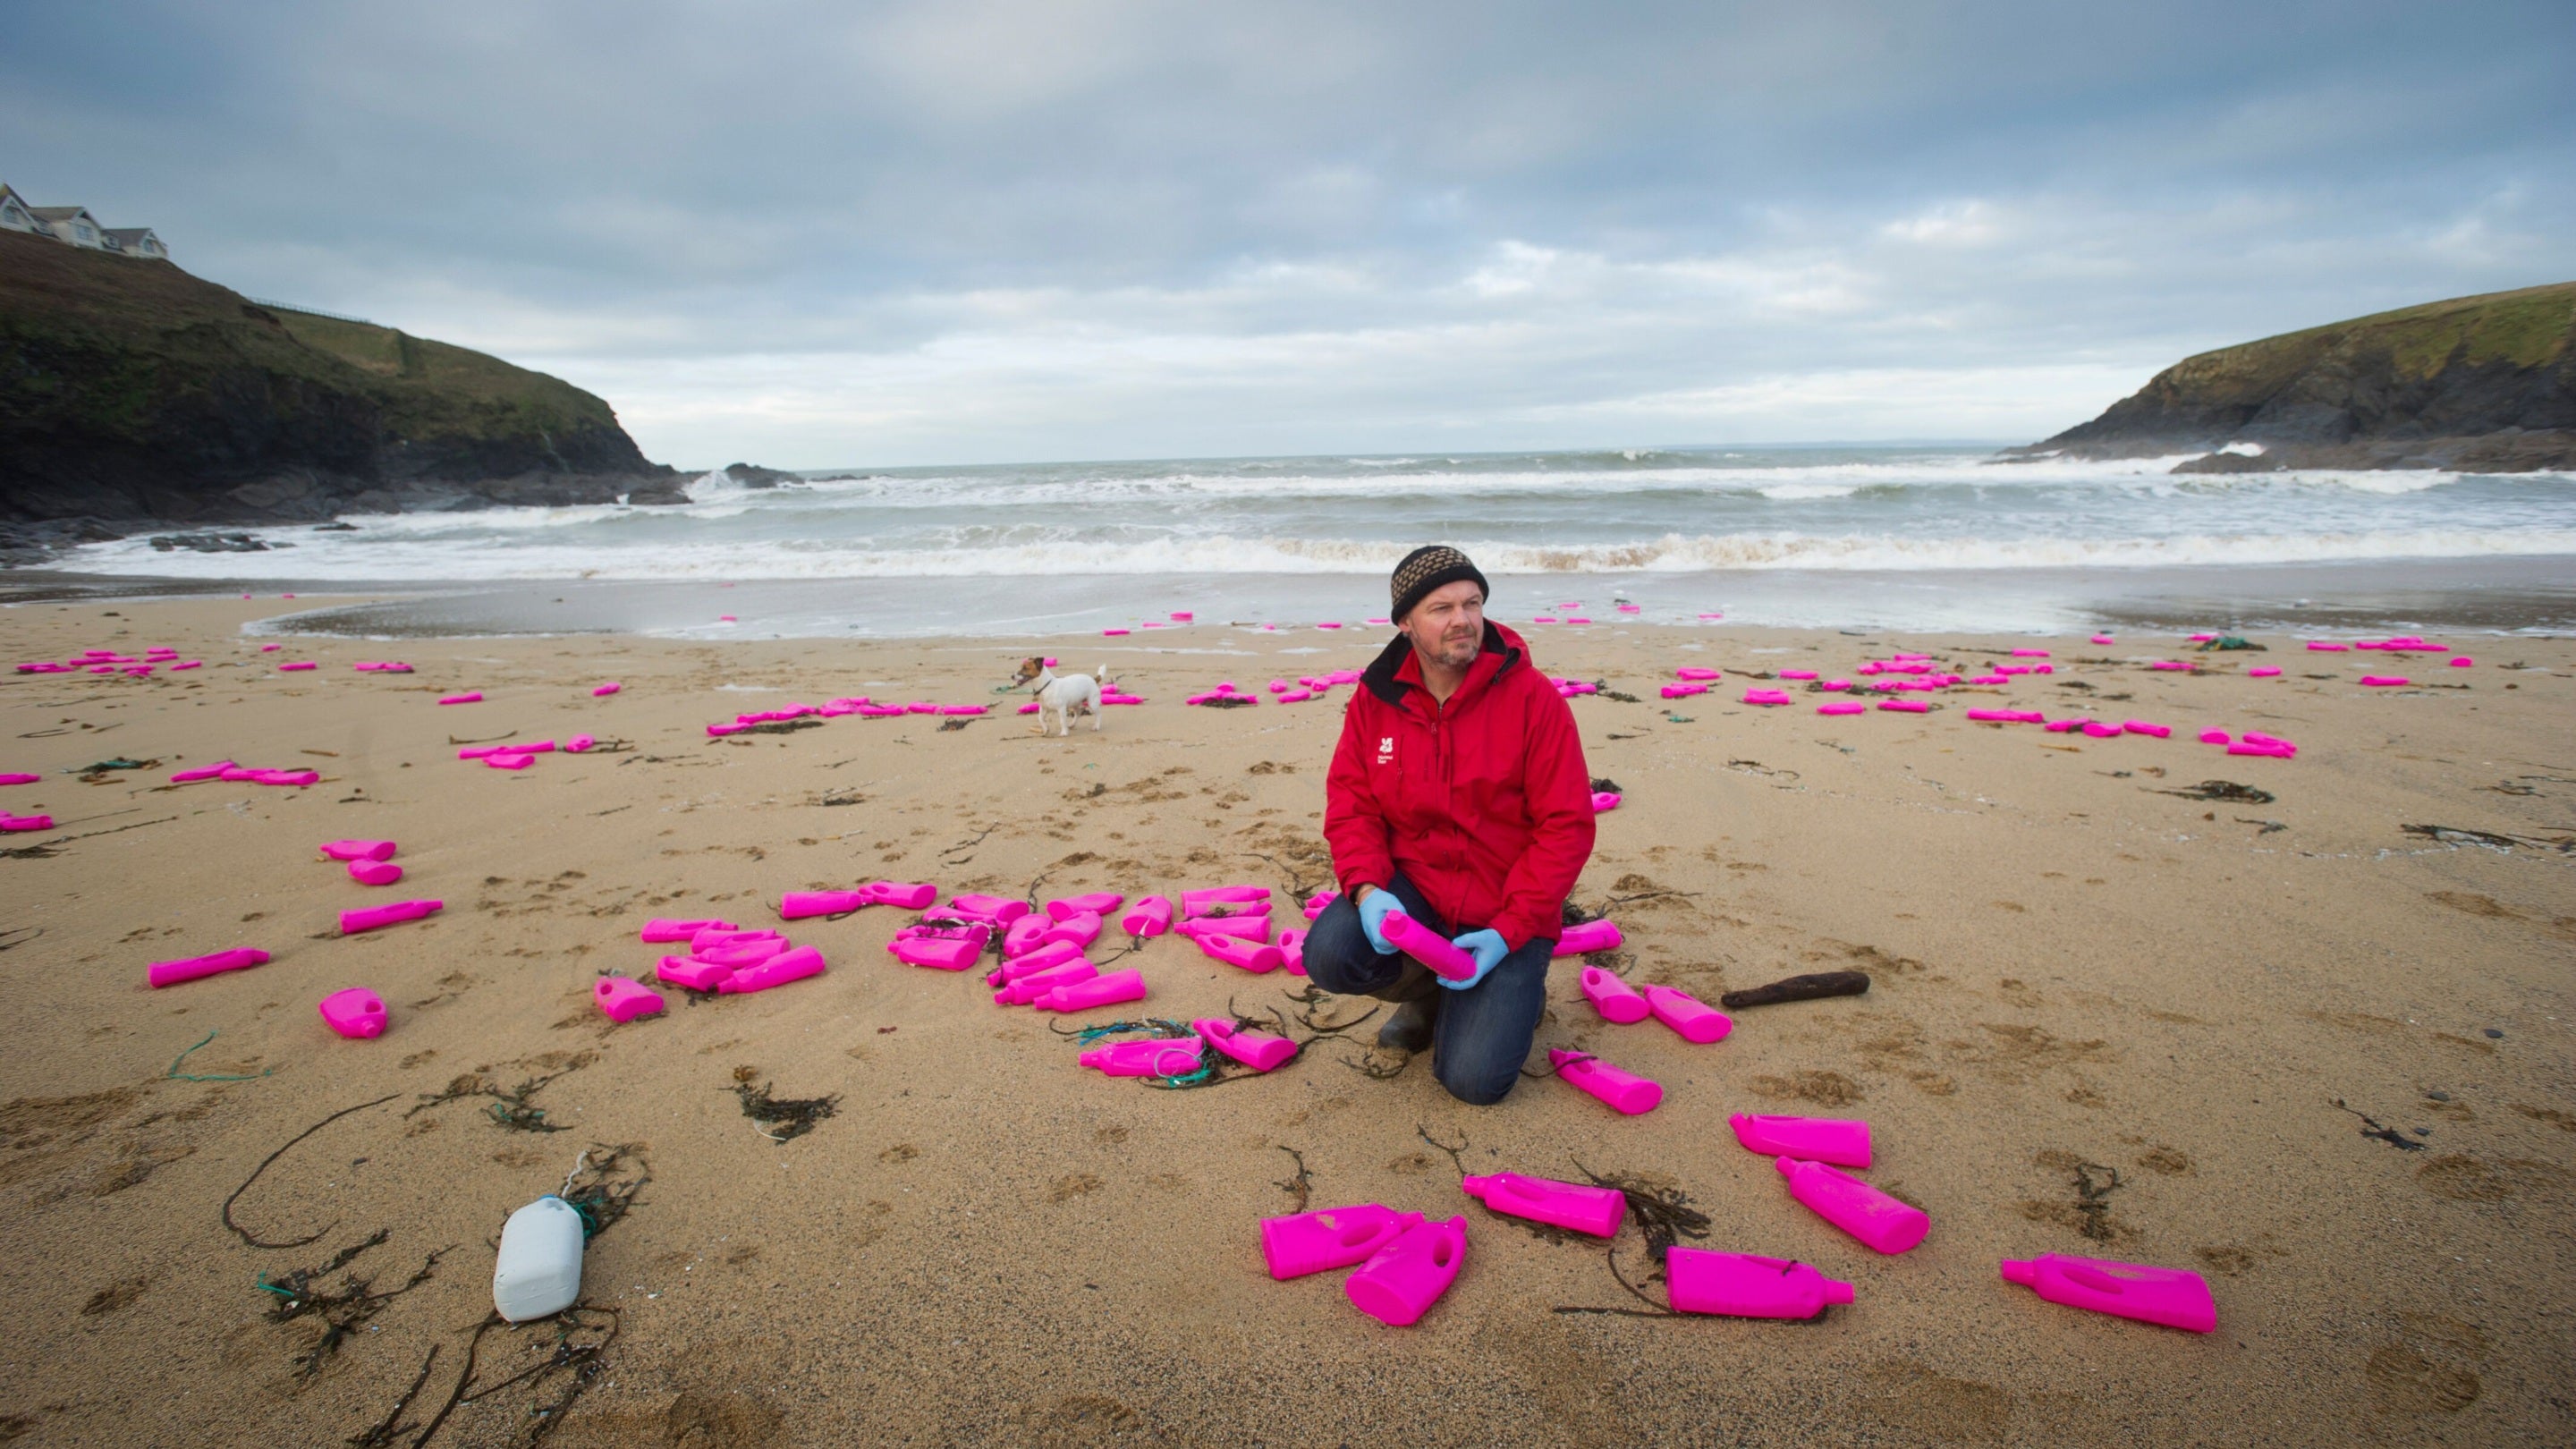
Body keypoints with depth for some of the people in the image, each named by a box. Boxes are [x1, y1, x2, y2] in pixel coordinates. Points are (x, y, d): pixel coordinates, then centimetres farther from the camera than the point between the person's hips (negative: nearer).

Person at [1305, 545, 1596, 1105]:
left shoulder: (1533, 698, -13)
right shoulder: (1375, 699, -3)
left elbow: (1567, 828, -13)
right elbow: (1350, 805, -1)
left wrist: (1509, 931, -20)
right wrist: (1366, 889, -21)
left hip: (1507, 915, -3)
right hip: (1411, 887, 3)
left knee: (1474, 1079, -14)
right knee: (1329, 956, -27)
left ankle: (1514, 991, 22)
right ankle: (1426, 992, 10)